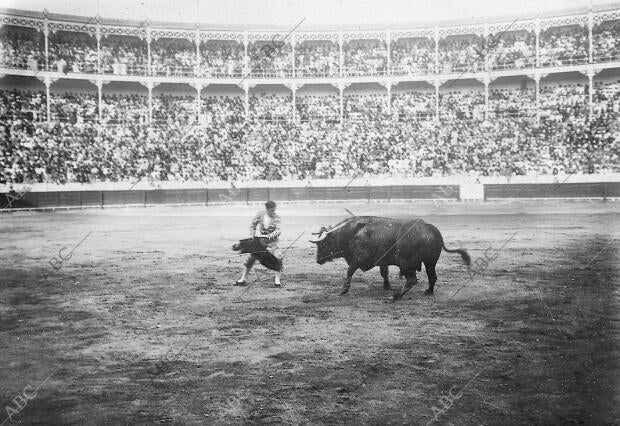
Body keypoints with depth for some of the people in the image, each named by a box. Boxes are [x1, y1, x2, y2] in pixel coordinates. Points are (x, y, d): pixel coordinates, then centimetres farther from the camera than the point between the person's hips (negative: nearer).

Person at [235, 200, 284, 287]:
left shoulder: (276, 218, -11)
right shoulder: (260, 214, -7)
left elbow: (278, 231, -19)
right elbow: (253, 225, 5)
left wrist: (272, 234, -37)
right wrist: (252, 236, -1)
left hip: (272, 241, -2)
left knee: (279, 256, -21)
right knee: (251, 257, 1)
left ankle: (277, 280, -11)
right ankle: (243, 278, 17)